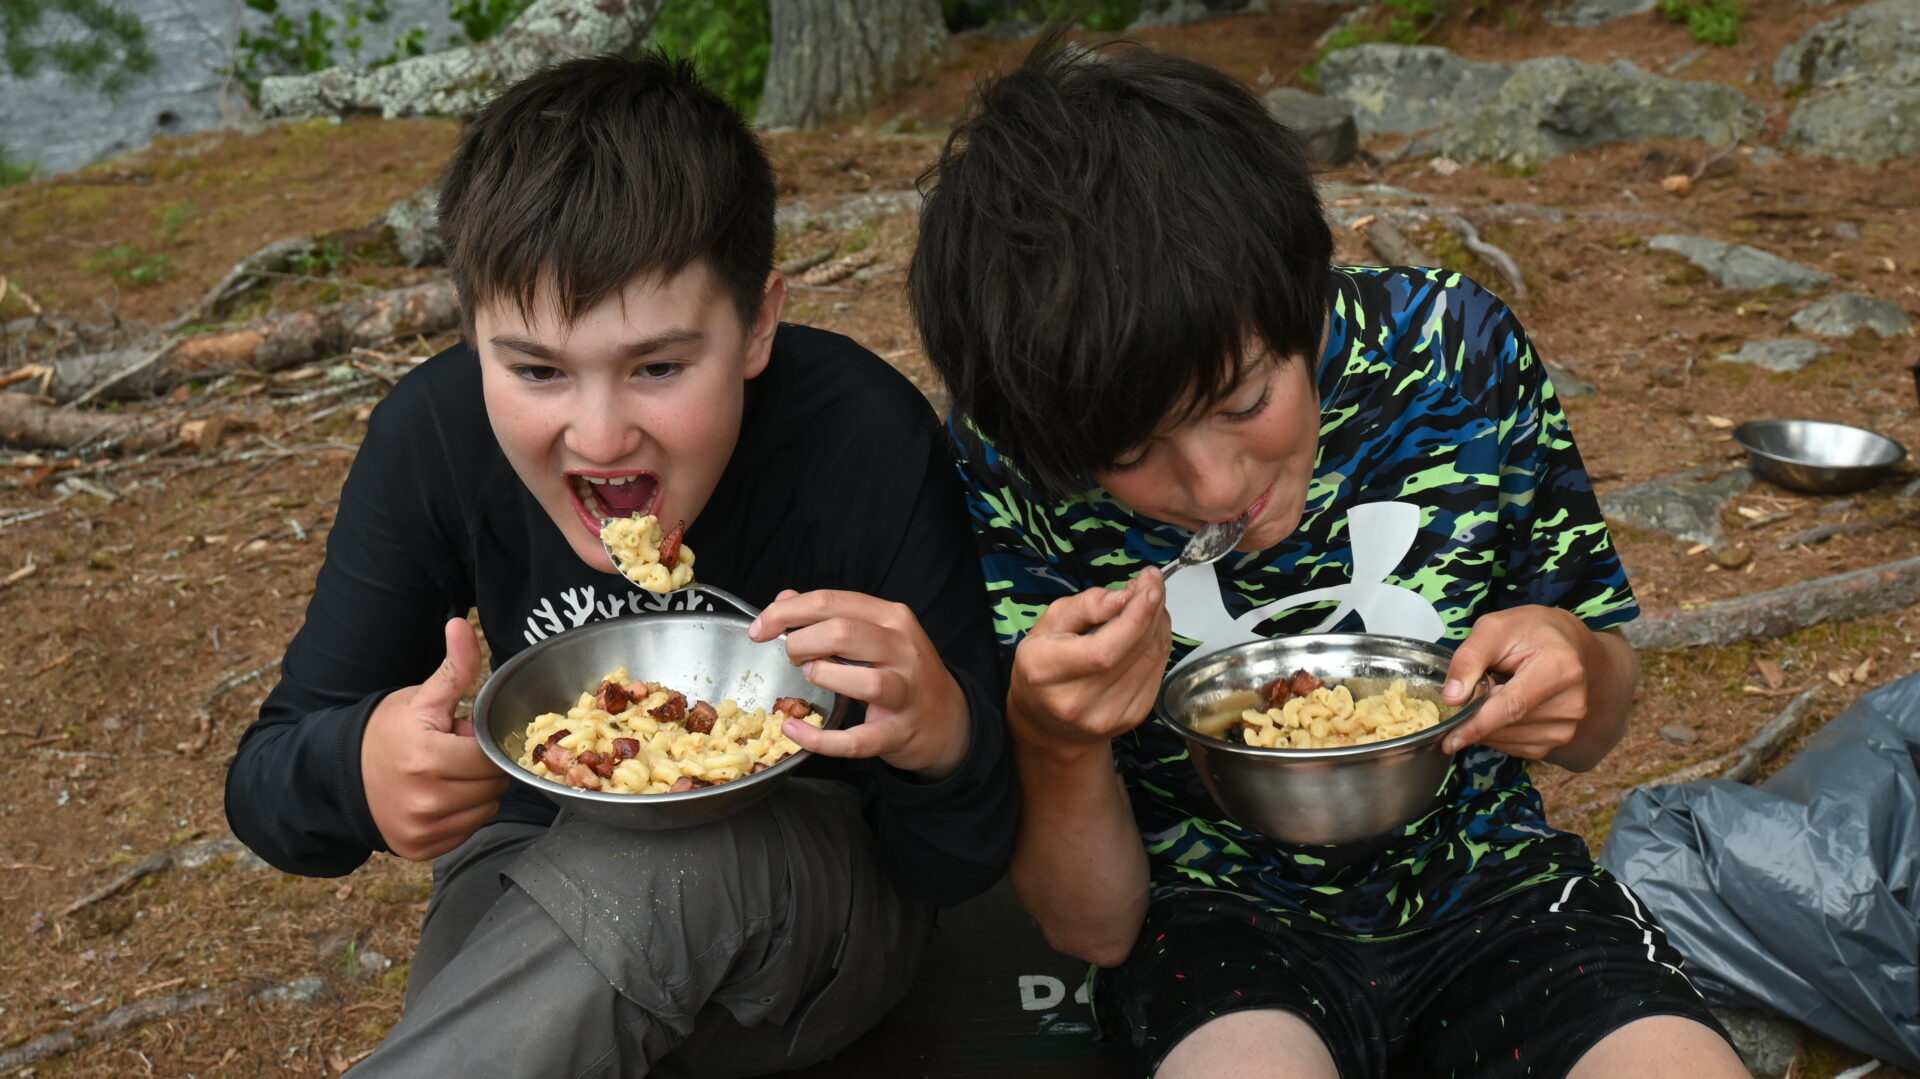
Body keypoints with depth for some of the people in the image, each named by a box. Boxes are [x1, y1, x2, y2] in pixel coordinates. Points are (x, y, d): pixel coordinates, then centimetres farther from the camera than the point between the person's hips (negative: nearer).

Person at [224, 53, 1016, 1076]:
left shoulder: (870, 445, -24)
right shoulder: (434, 436, -15)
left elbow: (962, 868, -16)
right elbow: (267, 782, -10)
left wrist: (945, 742, -41)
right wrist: (356, 769, -35)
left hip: (812, 910, -2)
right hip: (538, 879, 3)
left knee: (667, 865, -37)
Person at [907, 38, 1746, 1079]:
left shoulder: (1460, 350, -12)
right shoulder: (1009, 467, -16)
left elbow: (1589, 735, 4)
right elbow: (1093, 927, -9)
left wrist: (1576, 663, -20)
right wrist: (1055, 746, -29)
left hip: (1485, 881, 2)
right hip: (1212, 910, -2)